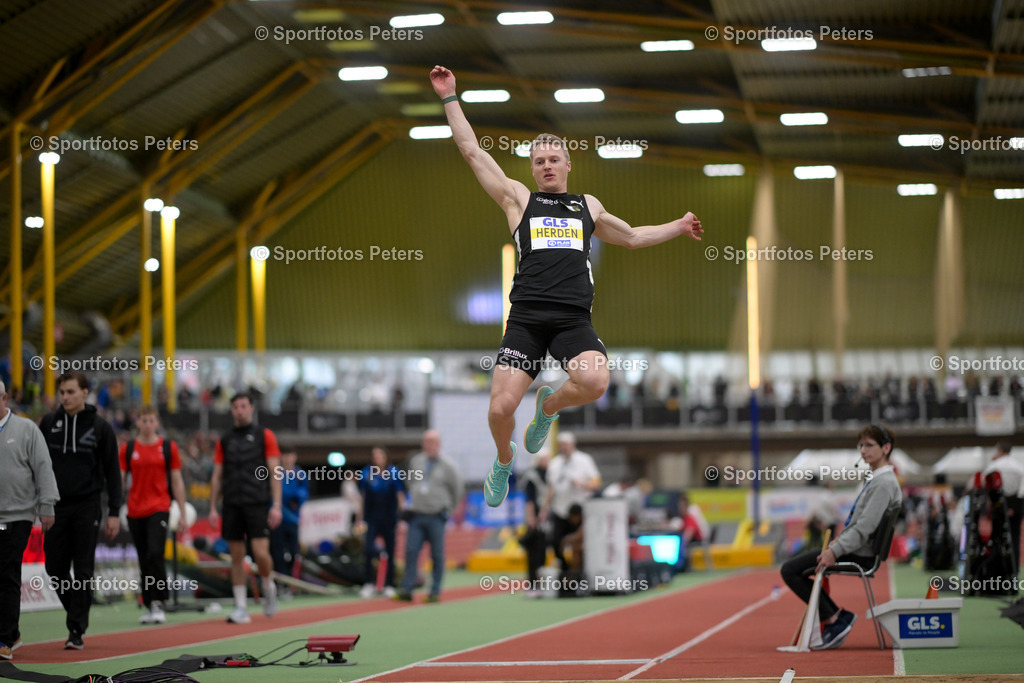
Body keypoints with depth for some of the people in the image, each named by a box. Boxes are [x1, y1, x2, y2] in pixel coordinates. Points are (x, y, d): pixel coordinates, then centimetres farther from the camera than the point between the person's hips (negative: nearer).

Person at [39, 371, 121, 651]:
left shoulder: (100, 427, -1)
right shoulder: (48, 423, 6)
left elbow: (112, 472, 2)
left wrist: (114, 513, -3)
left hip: (87, 507, -3)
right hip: (56, 506, 3)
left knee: (83, 570, -4)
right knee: (56, 569, 3)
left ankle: (77, 630, -1)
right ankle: (76, 613, 25)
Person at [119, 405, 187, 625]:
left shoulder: (168, 447, 3)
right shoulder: (127, 448, 6)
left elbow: (177, 482, 6)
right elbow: (120, 480, 8)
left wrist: (182, 513, 3)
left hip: (159, 509, -3)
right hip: (135, 511, 3)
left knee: (155, 553, -19)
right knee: (144, 561, 8)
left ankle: (158, 604, -16)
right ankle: (149, 607, 15)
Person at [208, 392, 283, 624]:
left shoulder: (264, 435, 4)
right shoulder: (225, 440, 12)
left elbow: (275, 472, 0)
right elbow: (217, 476, 13)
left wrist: (276, 505, -8)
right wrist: (213, 508, 6)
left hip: (257, 504, -3)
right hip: (232, 506, 3)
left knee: (260, 552, -13)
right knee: (236, 556, 2)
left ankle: (268, 586, 16)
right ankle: (240, 608, 6)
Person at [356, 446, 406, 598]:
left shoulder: (394, 473, -3)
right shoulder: (366, 473, 1)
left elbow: (401, 497, 0)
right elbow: (362, 498, 9)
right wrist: (360, 519, 8)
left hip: (389, 519, 0)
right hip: (372, 519, 1)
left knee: (390, 553, 5)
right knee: (368, 550, -13)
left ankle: (389, 585, 15)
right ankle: (369, 584, -6)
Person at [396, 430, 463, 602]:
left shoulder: (448, 466, -2)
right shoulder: (416, 461, 10)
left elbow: (457, 490, 5)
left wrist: (448, 509, 10)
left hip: (436, 518, -4)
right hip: (416, 516, 4)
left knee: (437, 555, -1)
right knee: (411, 551, -4)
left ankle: (435, 591, 3)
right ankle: (406, 589, -4)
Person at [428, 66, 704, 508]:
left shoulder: (589, 207, 23)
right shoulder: (518, 198, 16)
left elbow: (632, 237, 40)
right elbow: (472, 151, 14)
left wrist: (679, 227, 35)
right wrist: (450, 98, 14)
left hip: (574, 319, 1)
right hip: (527, 318, -1)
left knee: (594, 381, -30)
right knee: (500, 408, -14)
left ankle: (549, 405, 7)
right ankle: (504, 461, 22)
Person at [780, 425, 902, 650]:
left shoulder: (884, 483, -17)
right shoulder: (876, 479, 16)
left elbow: (865, 527, -23)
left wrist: (835, 552, -24)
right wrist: (836, 544, 10)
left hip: (859, 555, -10)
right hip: (853, 549, 10)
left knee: (790, 570, -11)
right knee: (791, 569, 16)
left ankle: (833, 619, -8)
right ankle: (838, 617, 10)